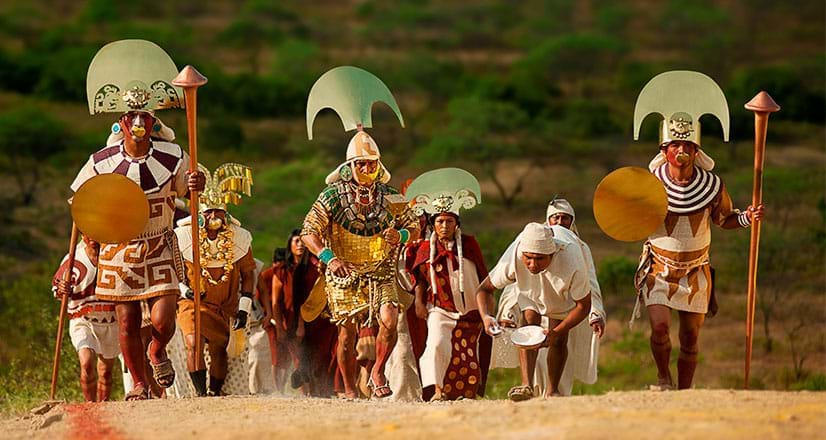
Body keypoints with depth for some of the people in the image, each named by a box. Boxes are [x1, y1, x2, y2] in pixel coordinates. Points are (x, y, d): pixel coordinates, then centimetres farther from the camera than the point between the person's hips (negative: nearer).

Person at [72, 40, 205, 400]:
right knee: (127, 323, 5)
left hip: (160, 248, 0)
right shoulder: (102, 162, -10)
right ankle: (138, 384, 25)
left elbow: (184, 190, 4)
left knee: (163, 321, -11)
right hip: (118, 249, 1)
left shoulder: (172, 157, -11)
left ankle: (157, 354, 24)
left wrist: (197, 186, -19)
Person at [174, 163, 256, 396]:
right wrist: (183, 290, -15)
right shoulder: (182, 237, -11)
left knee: (218, 349, 1)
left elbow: (248, 272, 6)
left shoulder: (240, 238, -5)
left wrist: (244, 307, -1)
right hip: (193, 301, -2)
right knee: (194, 342, -23)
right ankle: (200, 394, -17)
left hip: (225, 305, 2)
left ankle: (215, 394, 20)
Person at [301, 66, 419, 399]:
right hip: (345, 274, -2)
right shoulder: (333, 197, -7)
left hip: (381, 272, 2)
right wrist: (328, 257, -26)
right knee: (347, 333, 1)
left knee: (389, 320, -21)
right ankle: (349, 390, 17)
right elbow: (309, 232, -10)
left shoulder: (389, 198, 2)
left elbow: (414, 228, 12)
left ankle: (378, 371, -1)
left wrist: (401, 235, -13)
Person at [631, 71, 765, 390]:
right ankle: (663, 378, 11)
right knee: (660, 327, -17)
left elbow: (724, 219, 10)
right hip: (659, 266, -1)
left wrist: (747, 218, -9)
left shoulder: (712, 185, -6)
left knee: (690, 337, 5)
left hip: (696, 271, 2)